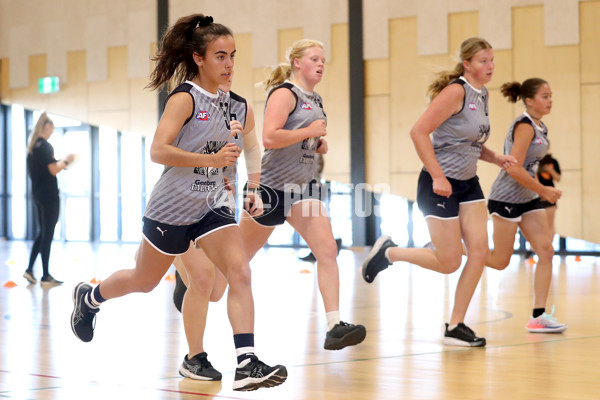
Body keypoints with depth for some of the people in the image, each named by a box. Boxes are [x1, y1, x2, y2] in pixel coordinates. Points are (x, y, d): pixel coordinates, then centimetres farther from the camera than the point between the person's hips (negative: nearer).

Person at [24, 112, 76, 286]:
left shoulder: (32, 147, 12)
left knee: (43, 233, 16)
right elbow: (53, 170, -18)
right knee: (47, 234, -3)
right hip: (49, 195, -8)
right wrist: (65, 160, -3)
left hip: (37, 194, 8)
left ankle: (30, 269, 12)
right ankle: (46, 276, 0)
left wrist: (61, 162, 15)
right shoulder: (45, 146, -14)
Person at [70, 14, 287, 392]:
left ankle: (247, 363, -20)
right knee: (145, 282, 14)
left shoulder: (223, 100, 7)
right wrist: (212, 159, -32)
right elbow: (158, 151, -25)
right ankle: (88, 297, 44)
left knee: (240, 273, -15)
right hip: (172, 207, -6)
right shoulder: (184, 98, -15)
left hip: (211, 204, 6)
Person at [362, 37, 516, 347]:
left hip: (468, 184, 8)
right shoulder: (456, 91, -16)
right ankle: (388, 252, 18)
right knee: (449, 262, -4)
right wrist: (437, 176, -23)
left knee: (480, 251, -3)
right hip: (440, 185, -8)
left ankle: (456, 326, 5)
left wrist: (496, 158, 5)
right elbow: (419, 132, -22)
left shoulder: (482, 95, 10)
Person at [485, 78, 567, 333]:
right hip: (506, 199, -9)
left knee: (546, 251, -3)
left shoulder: (540, 128, 11)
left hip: (528, 199, 9)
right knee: (500, 262, -1)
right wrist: (543, 190, -17)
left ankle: (538, 316, -2)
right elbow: (514, 169, -25)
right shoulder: (525, 126, -17)